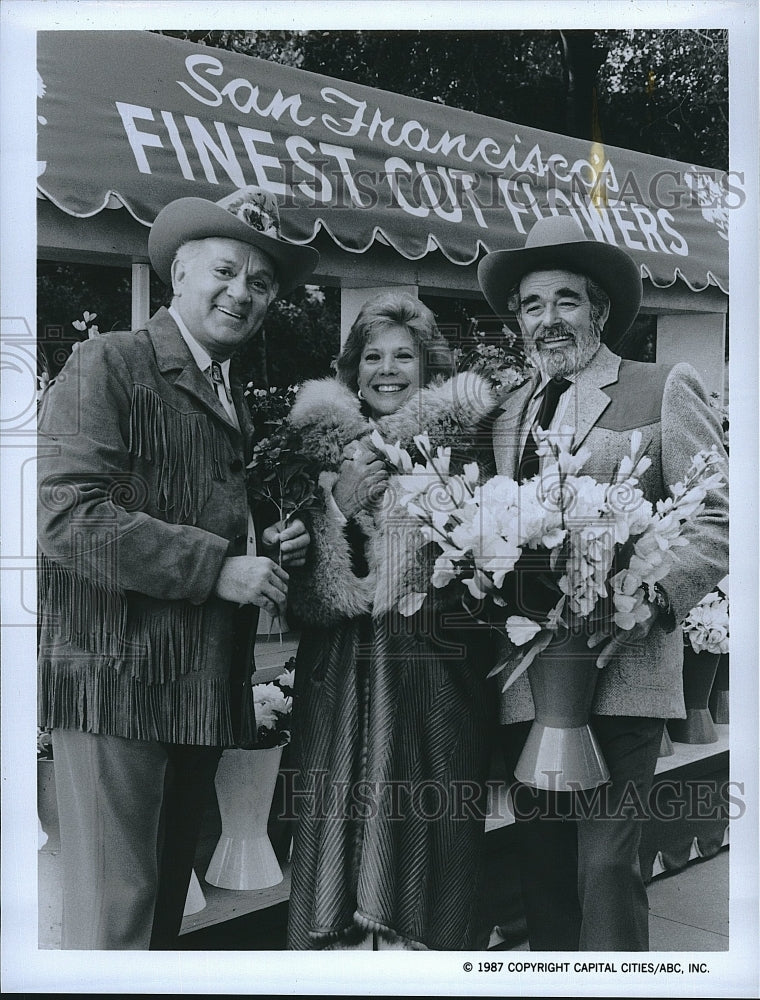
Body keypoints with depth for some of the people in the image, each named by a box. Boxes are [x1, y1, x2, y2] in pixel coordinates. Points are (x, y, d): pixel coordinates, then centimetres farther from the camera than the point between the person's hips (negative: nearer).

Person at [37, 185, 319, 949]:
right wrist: (218, 567, -18)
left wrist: (268, 549, 4)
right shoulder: (108, 365, -8)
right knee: (113, 914, -2)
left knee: (168, 898, 18)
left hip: (206, 682, 8)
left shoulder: (235, 399, 17)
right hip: (117, 676, -8)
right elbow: (66, 515, -19)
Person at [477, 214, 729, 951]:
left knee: (605, 863, -5)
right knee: (543, 866, 12)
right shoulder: (507, 412, 15)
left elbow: (715, 521, -4)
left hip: (620, 673, -4)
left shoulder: (663, 390, 1)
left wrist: (650, 601, -18)